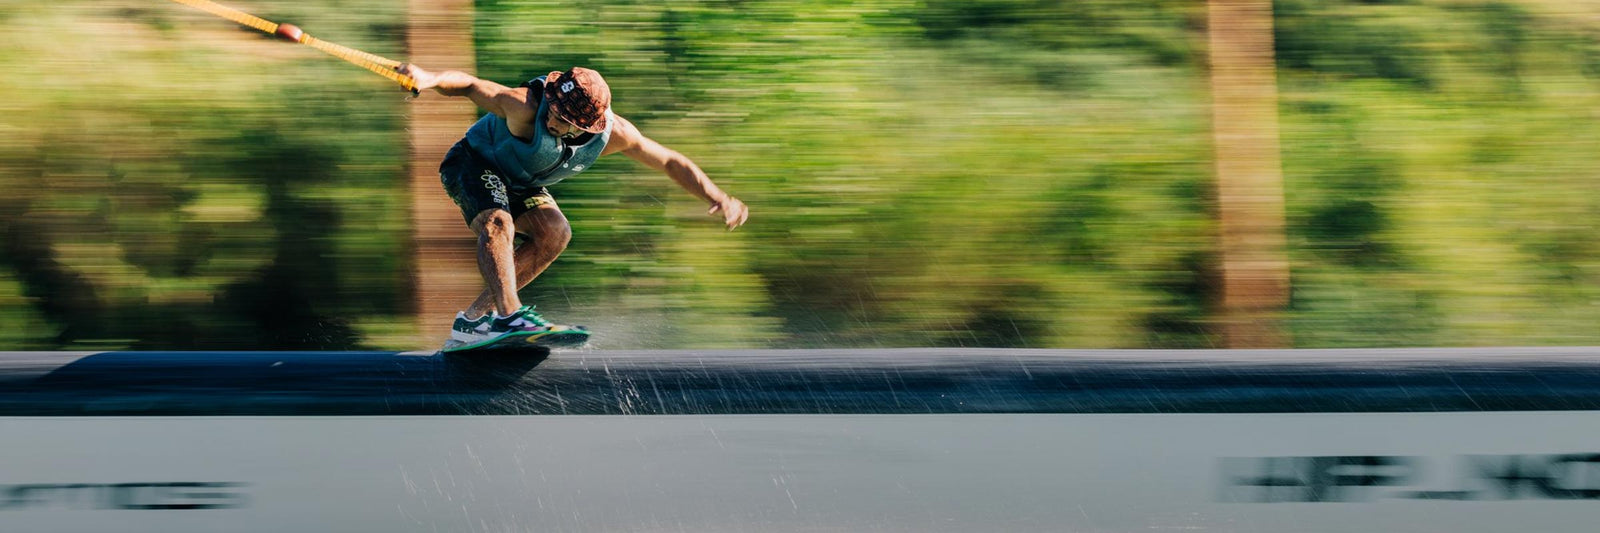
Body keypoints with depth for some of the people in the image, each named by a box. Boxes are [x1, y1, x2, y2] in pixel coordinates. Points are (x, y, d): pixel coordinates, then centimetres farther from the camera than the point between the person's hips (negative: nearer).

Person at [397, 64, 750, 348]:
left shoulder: (613, 134, -22)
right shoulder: (528, 108, -38)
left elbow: (671, 163, -10)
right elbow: (469, 87, -46)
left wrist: (720, 199, -18)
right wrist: (430, 80, -68)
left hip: (519, 183, 6)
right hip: (475, 163, -6)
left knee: (555, 233, -15)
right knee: (498, 223, -32)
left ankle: (473, 321, -10)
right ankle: (508, 316, -41)